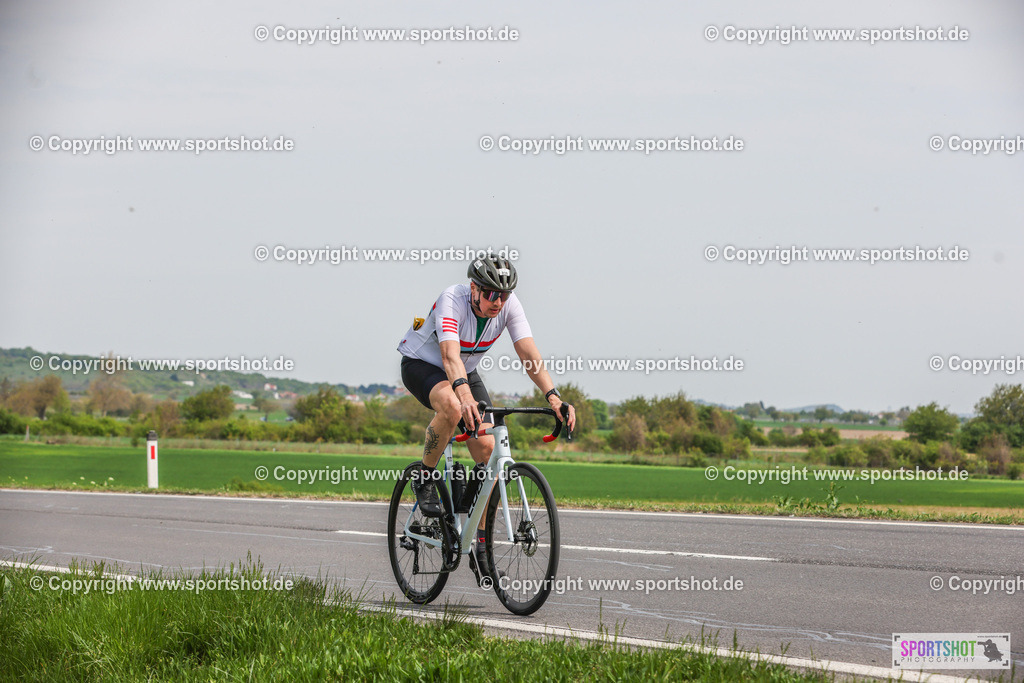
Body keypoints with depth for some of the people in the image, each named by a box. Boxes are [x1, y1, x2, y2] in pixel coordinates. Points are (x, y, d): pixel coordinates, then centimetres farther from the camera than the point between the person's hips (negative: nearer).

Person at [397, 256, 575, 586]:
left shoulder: (509, 306, -20)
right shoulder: (452, 300, -33)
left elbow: (529, 353, -29)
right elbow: (450, 354, -47)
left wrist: (553, 396, -44)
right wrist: (464, 394, -66)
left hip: (465, 373, 5)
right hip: (420, 364, -5)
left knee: (487, 448, -11)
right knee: (453, 407, -39)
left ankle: (478, 545, -1)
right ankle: (424, 481, -14)